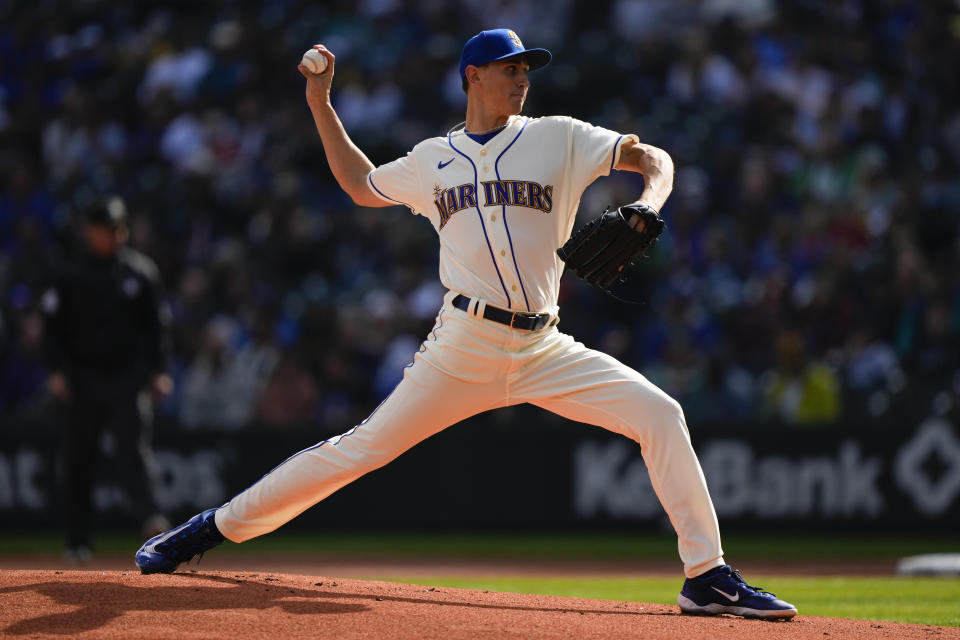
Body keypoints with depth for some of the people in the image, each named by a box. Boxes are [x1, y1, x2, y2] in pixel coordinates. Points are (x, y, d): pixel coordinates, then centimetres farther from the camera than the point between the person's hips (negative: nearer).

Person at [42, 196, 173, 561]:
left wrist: (158, 370, 4)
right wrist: (56, 371, -7)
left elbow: (155, 323, 11)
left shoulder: (140, 271, 6)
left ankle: (148, 514, -27)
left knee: (133, 445, -15)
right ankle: (77, 540, 11)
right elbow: (52, 325, 3)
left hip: (127, 376, 0)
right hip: (83, 377, 0)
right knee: (77, 460, 3)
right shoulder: (71, 276, 2)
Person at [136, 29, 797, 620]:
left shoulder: (558, 139, 7)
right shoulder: (433, 158, 12)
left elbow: (653, 158, 3)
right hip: (464, 346, -1)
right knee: (364, 447, -8)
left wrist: (647, 206, -18)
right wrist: (320, 104, 23)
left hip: (544, 348, 1)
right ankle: (214, 527, 2)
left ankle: (708, 578, -11)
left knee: (660, 414, -16)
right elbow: (362, 184, 29)